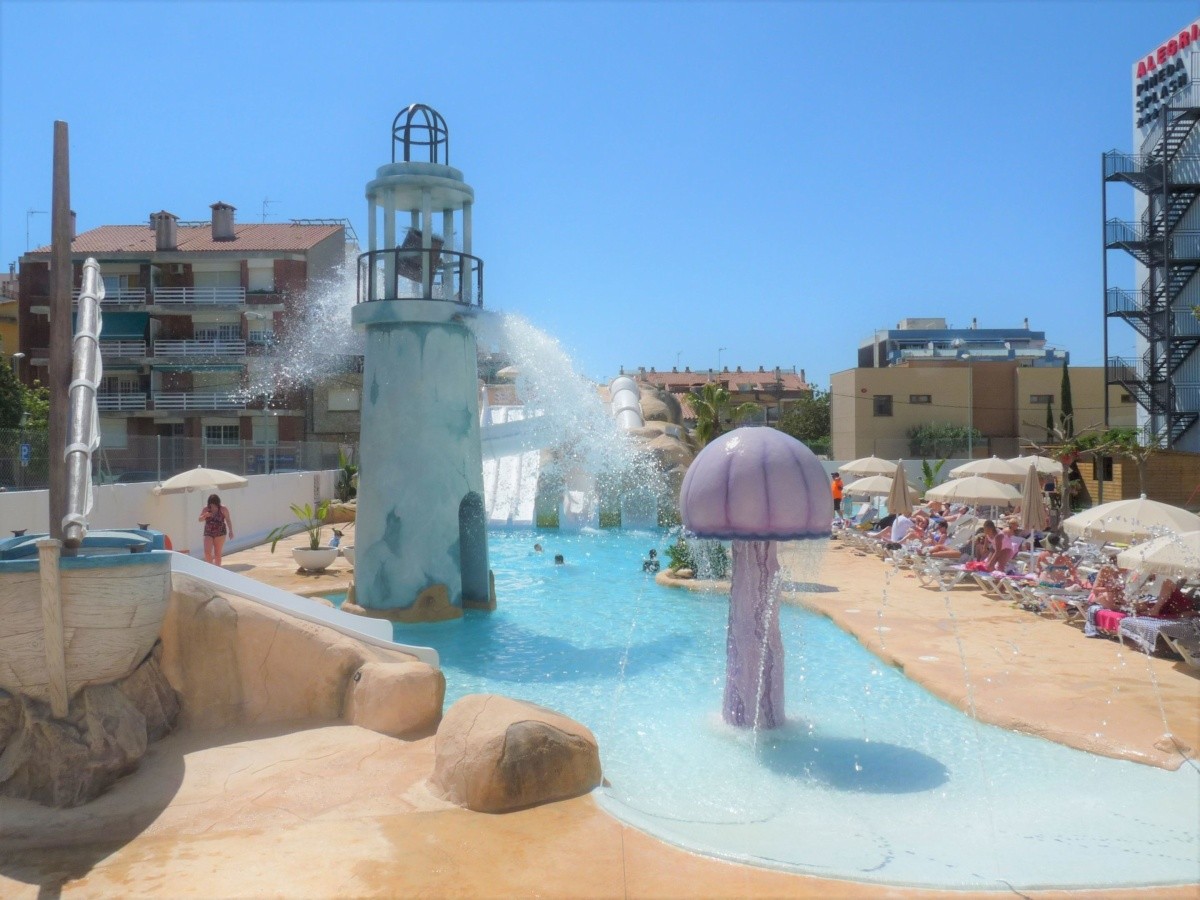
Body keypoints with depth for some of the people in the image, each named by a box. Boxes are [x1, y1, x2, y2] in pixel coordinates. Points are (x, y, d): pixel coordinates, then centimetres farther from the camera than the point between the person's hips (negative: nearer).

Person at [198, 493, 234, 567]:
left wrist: (230, 531, -6)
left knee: (218, 553, 4)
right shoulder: (206, 509, 2)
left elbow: (228, 520, 0)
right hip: (208, 533, 2)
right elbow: (199, 520, 5)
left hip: (220, 533, -2)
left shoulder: (223, 509, -4)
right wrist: (205, 515, -16)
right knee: (207, 552, -11)